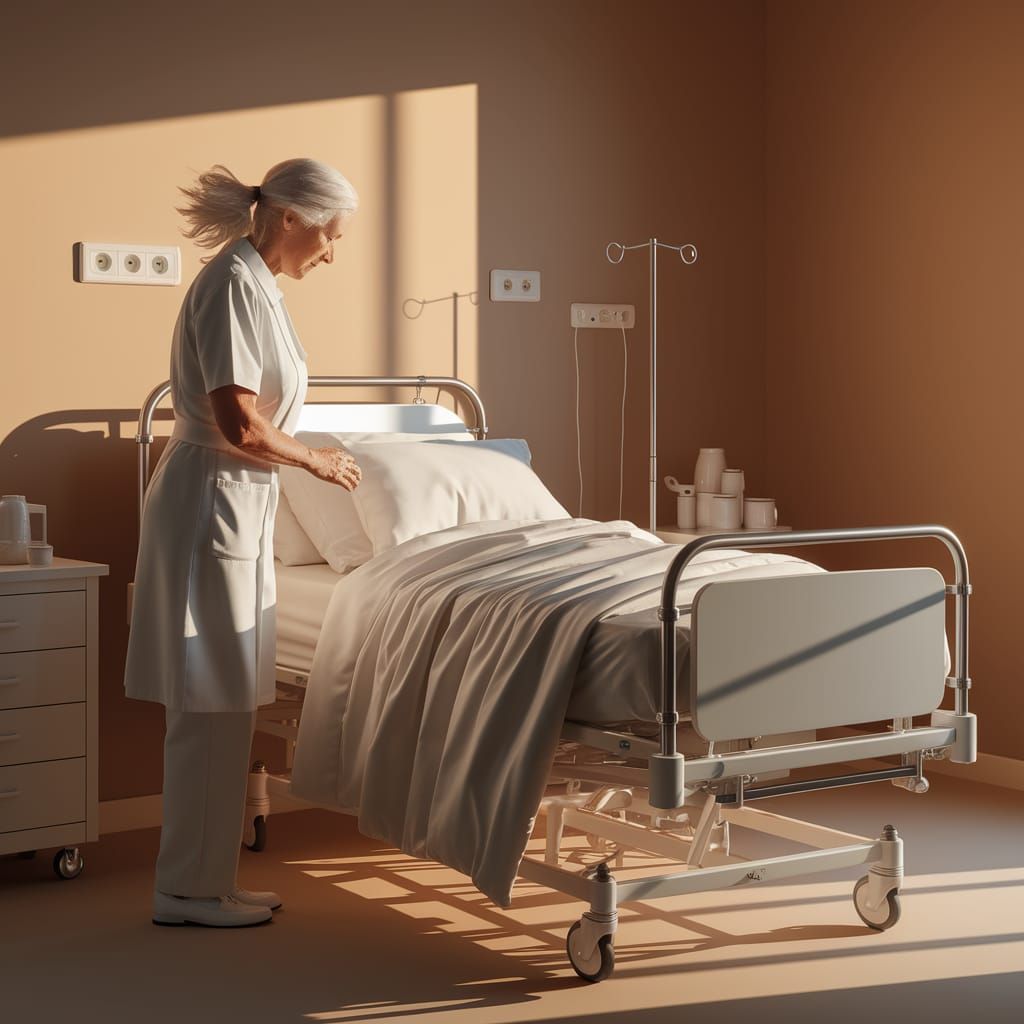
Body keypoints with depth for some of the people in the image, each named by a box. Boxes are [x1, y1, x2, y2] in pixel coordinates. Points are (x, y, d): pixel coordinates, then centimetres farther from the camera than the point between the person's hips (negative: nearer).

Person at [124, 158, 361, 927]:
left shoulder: (256, 284, 14)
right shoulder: (233, 284, -16)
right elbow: (239, 424, -21)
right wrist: (317, 459, -8)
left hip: (240, 508, 10)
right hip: (212, 503, -10)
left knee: (228, 705, 12)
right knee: (211, 705, -3)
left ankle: (209, 879, 20)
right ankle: (188, 889, 6)